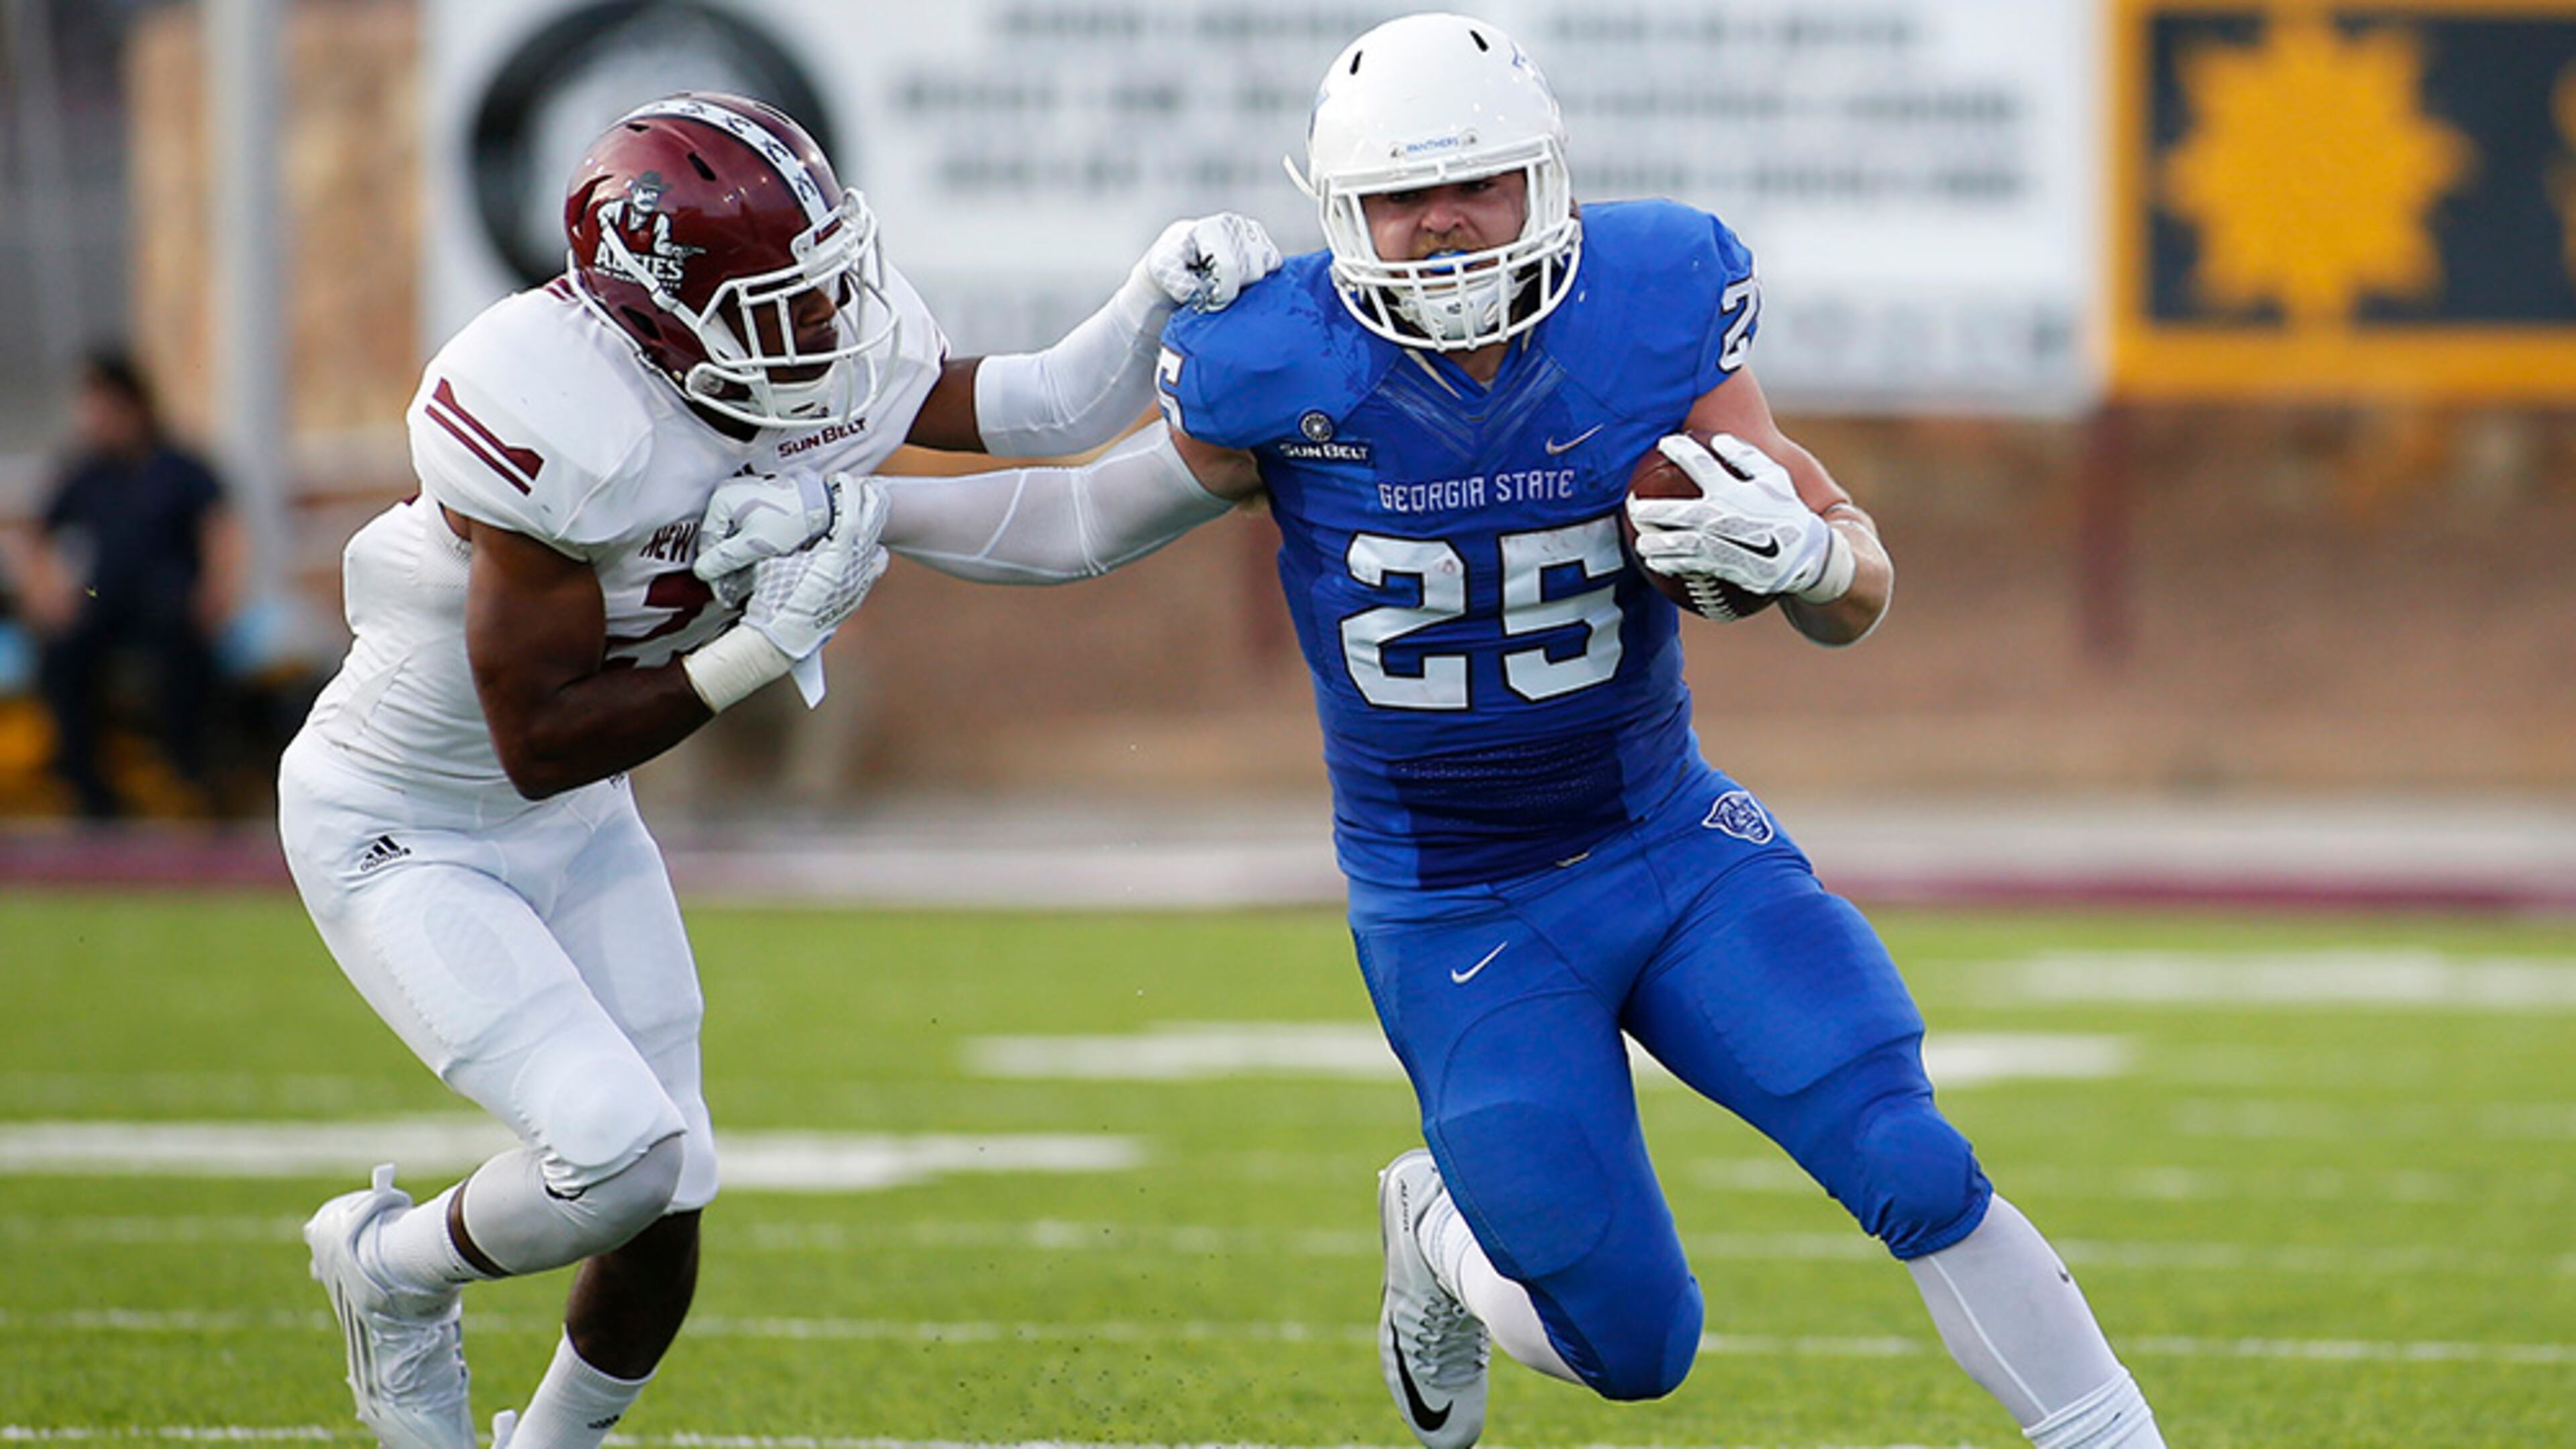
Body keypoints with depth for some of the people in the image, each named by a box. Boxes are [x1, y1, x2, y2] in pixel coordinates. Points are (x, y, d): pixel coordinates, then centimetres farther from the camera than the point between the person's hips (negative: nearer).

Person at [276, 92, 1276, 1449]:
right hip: (401, 829, -7)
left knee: (665, 1203, 7)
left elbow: (1047, 411, -2)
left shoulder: (824, 360, -13)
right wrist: (763, 649, -33)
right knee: (616, 1154, -21)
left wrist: (1158, 296, -20)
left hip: (574, 826, 7)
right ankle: (391, 1271, 10)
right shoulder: (556, 417, -34)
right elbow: (539, 745, -29)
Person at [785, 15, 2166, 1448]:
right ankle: (1441, 1234, 33)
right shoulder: (1289, 371, -15)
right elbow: (1097, 520, 4)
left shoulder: (1652, 318, -12)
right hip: (1459, 929, -1)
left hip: (1672, 849, 1)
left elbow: (1860, 597, -8)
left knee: (1913, 1168, -18)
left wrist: (1798, 550, -31)